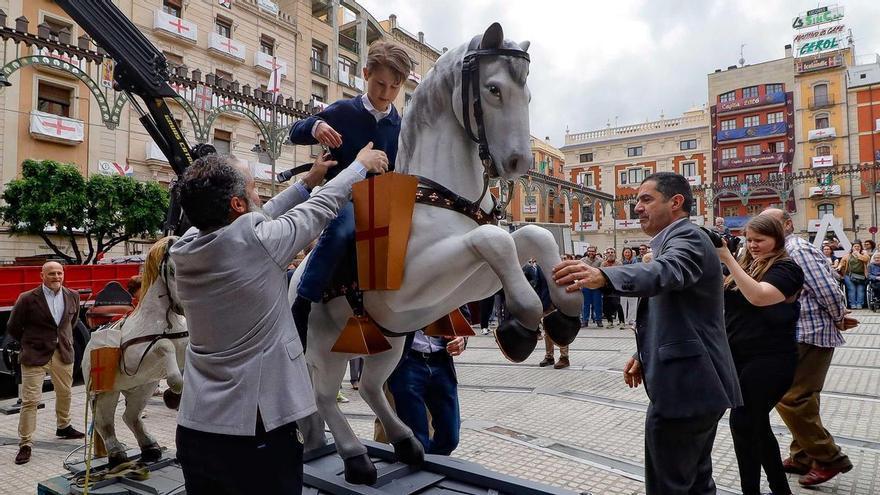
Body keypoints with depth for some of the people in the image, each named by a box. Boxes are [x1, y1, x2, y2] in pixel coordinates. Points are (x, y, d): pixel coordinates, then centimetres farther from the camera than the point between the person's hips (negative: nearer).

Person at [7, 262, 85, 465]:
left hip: (63, 354, 4)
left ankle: (63, 427, 40)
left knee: (64, 393, 19)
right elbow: (12, 327, 0)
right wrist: (29, 343, 7)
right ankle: (25, 444, 7)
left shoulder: (72, 296, 1)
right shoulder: (27, 299, -12)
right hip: (35, 356, -4)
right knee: (30, 400, -3)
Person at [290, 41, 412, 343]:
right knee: (343, 228, -36)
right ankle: (301, 308, -30)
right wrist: (315, 126, -18)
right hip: (342, 196, -5)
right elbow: (295, 134, 5)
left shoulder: (401, 128, 10)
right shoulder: (343, 112, 1)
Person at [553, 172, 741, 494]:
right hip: (696, 384, 11)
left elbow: (666, 272, -38)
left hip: (685, 386, -11)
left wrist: (602, 276, -55)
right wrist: (645, 355, 12)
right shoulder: (676, 240, 19)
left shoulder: (688, 236, -13)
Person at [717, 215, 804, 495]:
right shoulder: (746, 265, 13)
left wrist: (727, 258, -29)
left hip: (769, 361, -8)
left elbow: (759, 296, -27)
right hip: (739, 358, 8)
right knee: (756, 424, 16)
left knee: (742, 423, -9)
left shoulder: (786, 268, -9)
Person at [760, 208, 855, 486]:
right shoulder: (785, 253, 15)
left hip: (810, 335, -10)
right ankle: (802, 457, 27)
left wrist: (839, 321, -4)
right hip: (803, 335, 10)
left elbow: (829, 291, -19)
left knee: (790, 399, -9)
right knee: (802, 399, 16)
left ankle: (829, 458, 4)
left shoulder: (798, 250, -15)